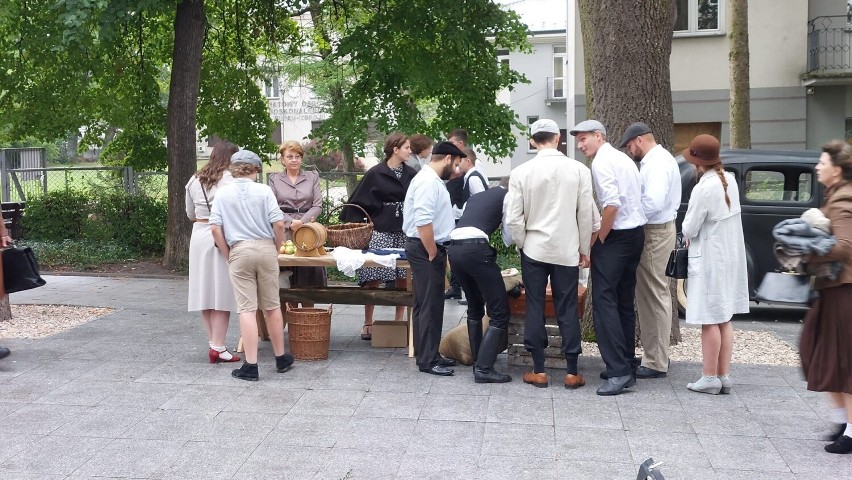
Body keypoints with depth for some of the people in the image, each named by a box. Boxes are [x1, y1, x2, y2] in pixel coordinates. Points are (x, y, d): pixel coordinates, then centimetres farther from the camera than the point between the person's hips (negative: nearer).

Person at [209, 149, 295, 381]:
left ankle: (251, 366, -2)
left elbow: (215, 228, -2)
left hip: (239, 251, 0)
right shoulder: (264, 190, -1)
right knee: (272, 306, 12)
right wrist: (277, 249, 8)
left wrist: (227, 255, 8)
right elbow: (278, 224, -7)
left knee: (247, 308, 0)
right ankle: (281, 358, 24)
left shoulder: (223, 193, 2)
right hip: (265, 249, 0)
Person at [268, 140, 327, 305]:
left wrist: (302, 221, -11)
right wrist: (290, 222, -13)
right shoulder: (274, 179, 10)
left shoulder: (312, 177, 12)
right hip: (283, 232, -1)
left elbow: (318, 206, 4)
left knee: (308, 277, -1)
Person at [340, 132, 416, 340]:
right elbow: (358, 202, -1)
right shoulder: (375, 174, -2)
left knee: (403, 278, 5)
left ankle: (399, 321, 17)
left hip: (405, 231, 4)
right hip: (381, 231, -4)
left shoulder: (411, 174, 8)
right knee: (373, 278, -1)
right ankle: (368, 323, 10)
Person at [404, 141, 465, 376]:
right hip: (425, 249, -11)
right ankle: (427, 360, -1)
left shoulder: (433, 180, 16)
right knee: (430, 305, -6)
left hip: (431, 248, 11)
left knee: (427, 304, 15)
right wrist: (433, 254, -19)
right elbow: (423, 221, -27)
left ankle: (428, 354, 23)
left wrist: (439, 252, 18)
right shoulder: (428, 181, -17)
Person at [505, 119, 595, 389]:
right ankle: (572, 372, 13)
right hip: (567, 250, 0)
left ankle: (539, 371, 13)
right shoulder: (579, 170, -5)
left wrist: (522, 244, 9)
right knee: (567, 309, 7)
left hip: (534, 249, 0)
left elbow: (513, 218, -7)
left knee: (535, 308, 8)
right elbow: (586, 214, -2)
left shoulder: (521, 172, -6)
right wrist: (584, 249, 9)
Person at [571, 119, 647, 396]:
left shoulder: (602, 161, -12)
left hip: (616, 236, -10)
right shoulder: (623, 159, 17)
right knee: (624, 303, 13)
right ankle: (626, 367, 18)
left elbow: (612, 204, -23)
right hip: (636, 233, 10)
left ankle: (618, 371, -14)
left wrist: (600, 239, -12)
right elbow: (633, 200, 16)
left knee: (605, 301, -10)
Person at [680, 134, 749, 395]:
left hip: (710, 260, -8)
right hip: (731, 256, 8)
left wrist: (688, 234, 7)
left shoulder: (704, 188, -21)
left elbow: (689, 229, -14)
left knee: (710, 321, 0)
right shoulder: (729, 180, 4)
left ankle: (710, 378, 7)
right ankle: (723, 376, 18)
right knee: (725, 320, 12)